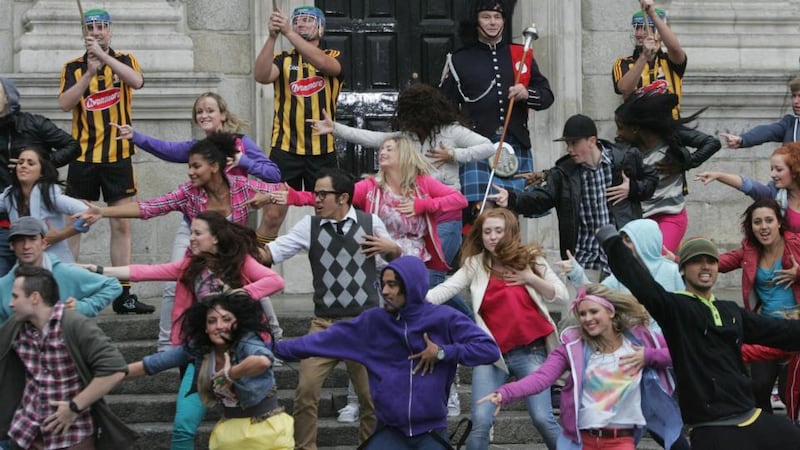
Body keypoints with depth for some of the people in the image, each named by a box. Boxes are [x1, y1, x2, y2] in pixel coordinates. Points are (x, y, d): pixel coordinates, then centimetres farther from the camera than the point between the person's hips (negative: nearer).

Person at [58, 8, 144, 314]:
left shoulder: (124, 60, 6)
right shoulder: (73, 68, 5)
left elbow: (136, 81, -17)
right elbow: (65, 103, -9)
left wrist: (103, 56, -27)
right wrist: (89, 73, -20)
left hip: (118, 155, 1)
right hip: (82, 155, -1)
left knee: (121, 226, 2)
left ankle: (123, 295, 6)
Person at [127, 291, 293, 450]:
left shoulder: (246, 342, -22)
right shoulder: (197, 348, -4)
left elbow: (263, 361, -46)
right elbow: (154, 363, 5)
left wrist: (229, 374, -31)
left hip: (265, 429, -5)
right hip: (230, 431, 5)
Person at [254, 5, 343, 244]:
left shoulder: (334, 57, 6)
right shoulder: (282, 60, 7)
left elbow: (322, 62, -18)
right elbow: (261, 76, -14)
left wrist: (288, 32, -27)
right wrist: (272, 36, -25)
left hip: (323, 151, 1)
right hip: (285, 148, -1)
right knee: (273, 214, -6)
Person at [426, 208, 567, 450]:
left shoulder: (530, 259, 3)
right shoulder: (475, 265, 4)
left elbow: (561, 295, 3)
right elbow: (445, 289, -8)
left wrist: (531, 279, -9)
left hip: (530, 351, -1)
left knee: (542, 417, -7)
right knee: (481, 421, -9)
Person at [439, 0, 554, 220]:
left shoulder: (522, 56, 16)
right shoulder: (460, 60, 10)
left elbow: (547, 96, 15)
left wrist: (527, 94, -7)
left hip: (517, 146, 3)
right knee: (477, 211, -15)